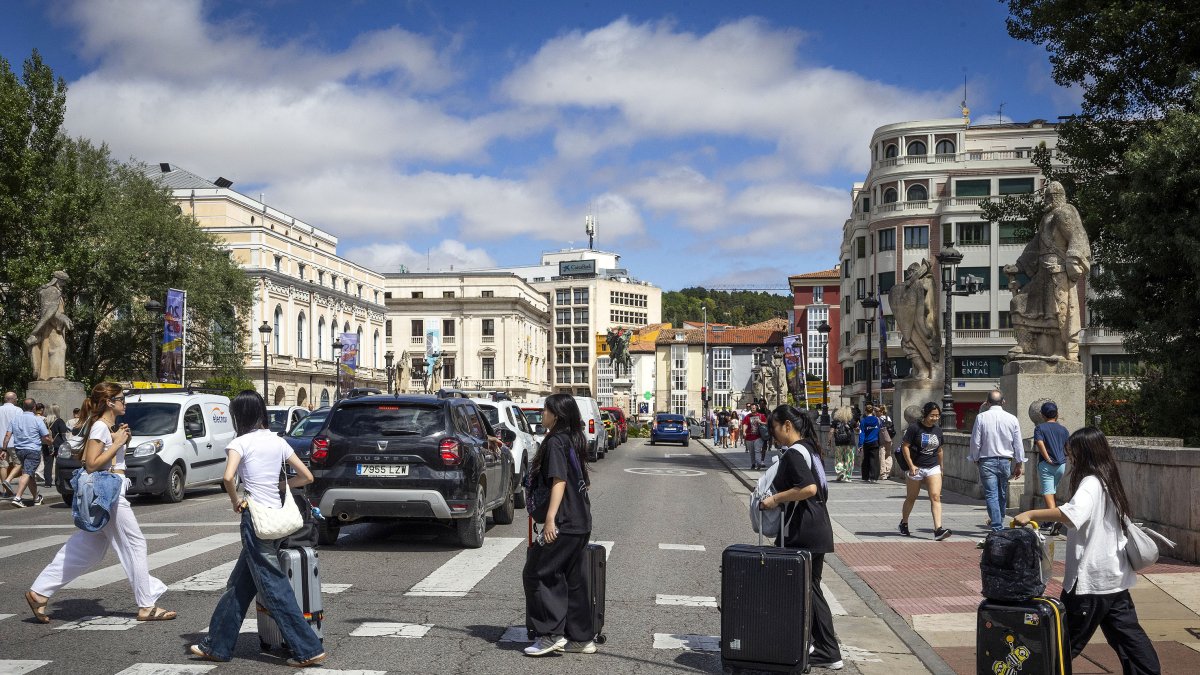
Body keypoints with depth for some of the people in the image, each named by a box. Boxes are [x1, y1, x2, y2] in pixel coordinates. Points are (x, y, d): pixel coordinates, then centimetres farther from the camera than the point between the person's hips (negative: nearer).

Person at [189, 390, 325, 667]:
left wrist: (235, 501, -7)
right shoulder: (278, 441, 10)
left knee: (275, 589, -3)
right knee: (239, 585, 17)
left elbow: (228, 477, -24)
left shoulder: (240, 443, -8)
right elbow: (307, 477, 10)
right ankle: (217, 645, 26)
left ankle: (309, 649, -4)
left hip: (255, 518, -7)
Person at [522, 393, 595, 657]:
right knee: (572, 578, 13)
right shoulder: (574, 441, 15)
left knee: (536, 574, -2)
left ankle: (552, 634, -2)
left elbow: (559, 481, -20)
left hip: (563, 524, -9)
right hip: (581, 524, 9)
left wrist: (550, 519, -24)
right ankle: (581, 638, 17)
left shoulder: (555, 442, -12)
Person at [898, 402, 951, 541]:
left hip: (933, 468, 4)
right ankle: (904, 524, 31)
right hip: (916, 468, -4)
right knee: (911, 498, 10)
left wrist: (941, 467, 22)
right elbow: (905, 447, -9)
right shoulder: (914, 428, -9)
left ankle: (938, 529, -18)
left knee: (936, 497, -11)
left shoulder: (938, 430, 8)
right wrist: (911, 466, -14)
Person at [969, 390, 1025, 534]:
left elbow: (975, 442, -4)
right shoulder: (1012, 418, 1)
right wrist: (1018, 464, 13)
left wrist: (976, 459, 12)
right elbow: (1018, 444, 4)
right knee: (1003, 495, 16)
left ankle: (997, 528, -11)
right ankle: (998, 522, 29)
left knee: (991, 495, -4)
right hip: (1006, 461, 3)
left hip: (987, 461, -3)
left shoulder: (981, 417, -6)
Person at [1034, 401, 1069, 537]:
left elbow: (1040, 443, -17)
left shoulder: (1040, 428, 0)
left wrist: (1047, 459, -13)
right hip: (1061, 464, 4)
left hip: (1046, 465, -4)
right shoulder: (1063, 429, 10)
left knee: (1047, 493, -9)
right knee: (1052, 491, 19)